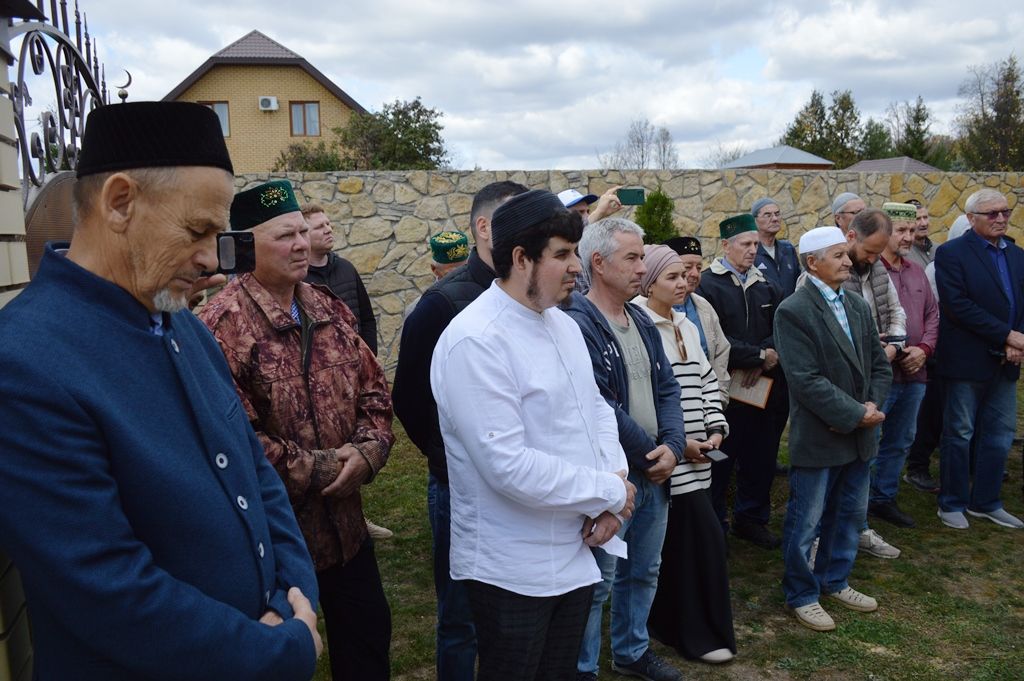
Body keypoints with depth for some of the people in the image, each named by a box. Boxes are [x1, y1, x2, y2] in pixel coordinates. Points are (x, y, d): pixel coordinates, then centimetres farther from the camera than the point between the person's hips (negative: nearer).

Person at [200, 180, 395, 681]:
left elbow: (373, 391, 8)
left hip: (345, 521, 7)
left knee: (369, 634, 21)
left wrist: (367, 451, -10)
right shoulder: (225, 325, -18)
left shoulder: (331, 312, 5)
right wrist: (316, 470, -18)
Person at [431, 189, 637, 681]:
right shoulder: (475, 341, -22)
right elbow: (509, 466, -27)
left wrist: (611, 494, -8)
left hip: (577, 553, 8)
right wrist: (611, 492, -16)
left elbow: (596, 409, 10)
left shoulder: (563, 324, 6)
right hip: (513, 570, -8)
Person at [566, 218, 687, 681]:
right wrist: (649, 453, -13)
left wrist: (672, 447, -8)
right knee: (597, 581, 5)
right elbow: (600, 408, -22)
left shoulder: (642, 322, 10)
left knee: (643, 572, 22)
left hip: (655, 472, 8)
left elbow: (667, 389, 8)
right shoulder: (577, 324, -18)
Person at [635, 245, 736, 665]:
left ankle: (670, 625, 29)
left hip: (695, 454, 8)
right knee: (705, 536, -5)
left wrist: (716, 429, 3)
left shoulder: (687, 327, 14)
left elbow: (707, 383, 17)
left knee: (679, 540, 13)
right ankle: (700, 632, 11)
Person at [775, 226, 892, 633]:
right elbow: (806, 380, -20)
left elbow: (879, 365, 11)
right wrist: (855, 414, -18)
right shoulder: (793, 312, -14)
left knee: (850, 515, 19)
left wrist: (871, 407, -5)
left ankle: (834, 582, 38)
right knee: (806, 522, 5)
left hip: (859, 434, 8)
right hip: (818, 437, -7)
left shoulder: (858, 306, 9)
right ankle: (801, 595, 23)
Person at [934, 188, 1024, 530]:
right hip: (967, 360, -6)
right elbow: (958, 305, -17)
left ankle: (986, 502, 25)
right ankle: (952, 504, 16)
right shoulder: (951, 253, -7)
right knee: (959, 434, 3)